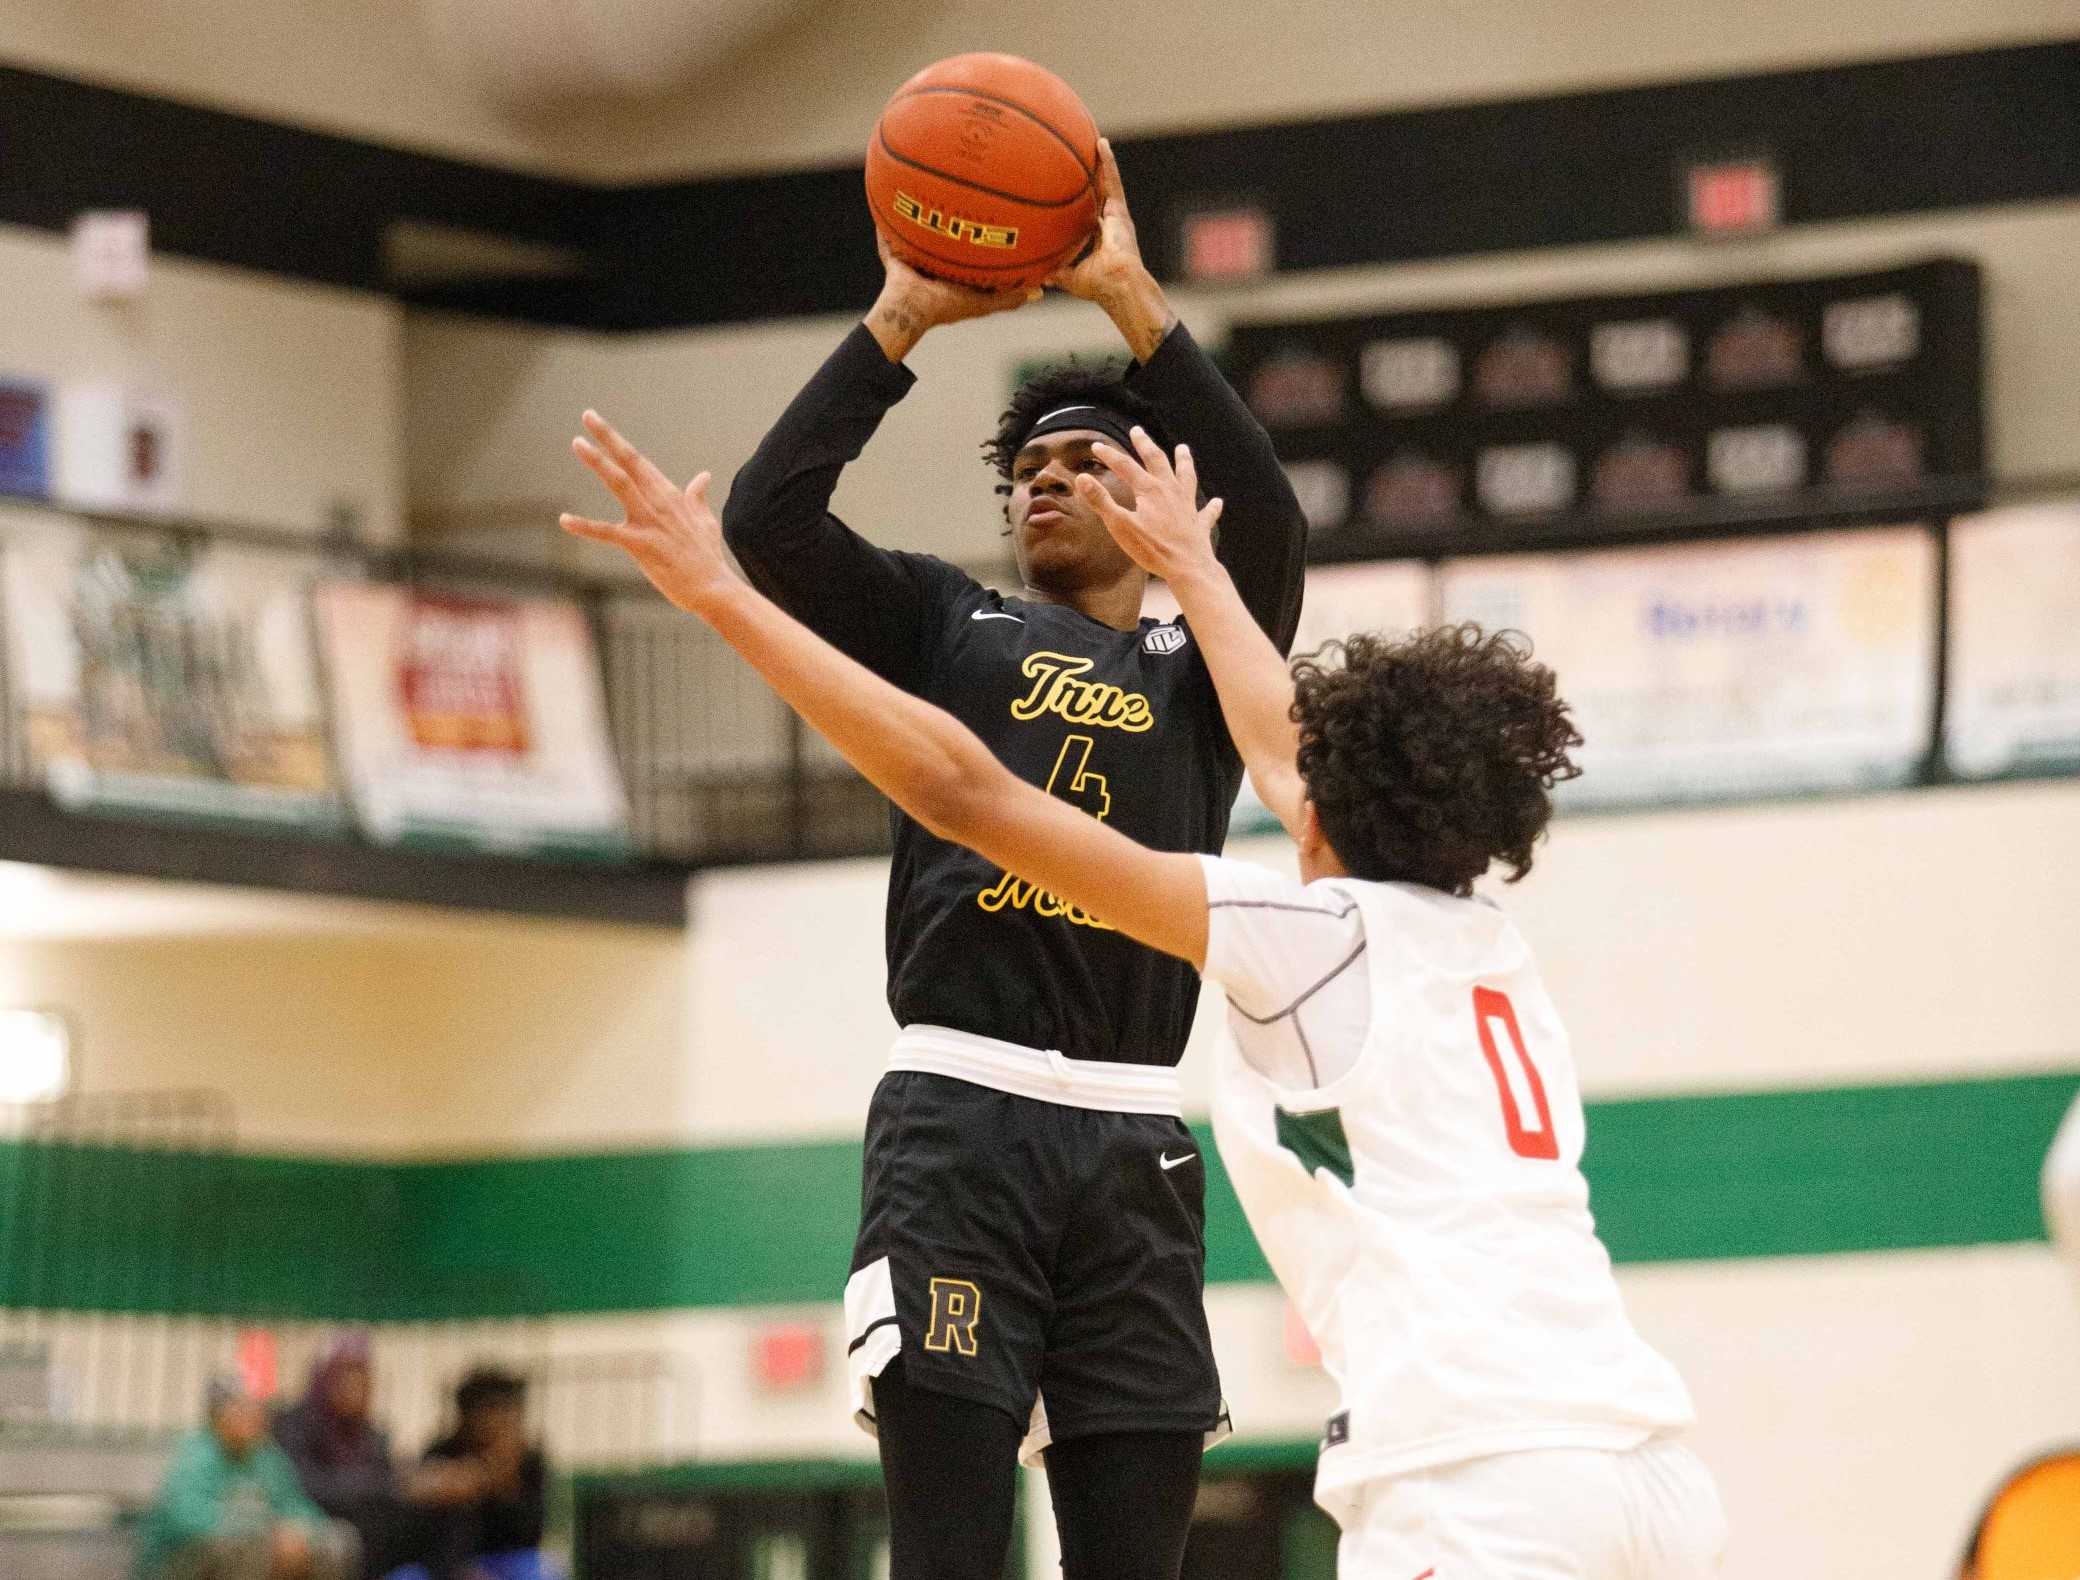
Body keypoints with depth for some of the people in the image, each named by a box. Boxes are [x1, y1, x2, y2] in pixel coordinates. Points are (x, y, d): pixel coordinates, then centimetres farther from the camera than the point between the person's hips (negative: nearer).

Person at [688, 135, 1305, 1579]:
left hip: (1133, 1145, 2)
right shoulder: (947, 628, 16)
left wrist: (1134, 304, -10)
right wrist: (899, 322, -5)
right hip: (959, 1118, -2)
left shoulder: (1201, 672, 16)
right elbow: (767, 523, 0)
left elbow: (1274, 531, -5)